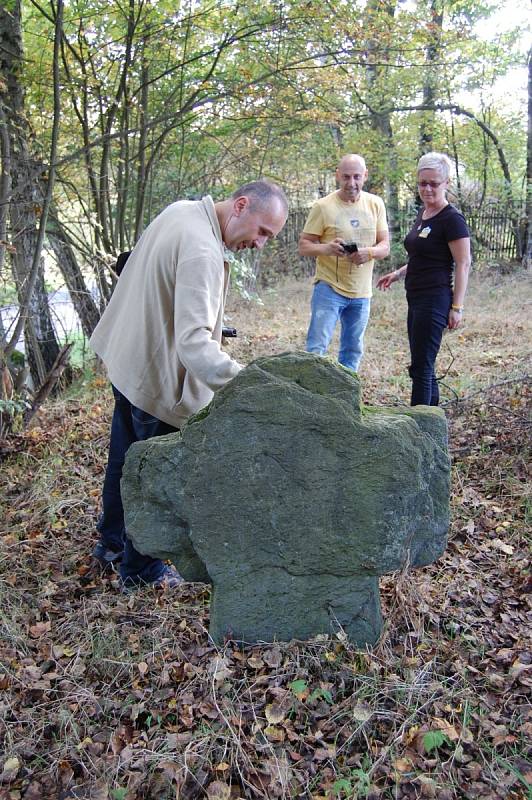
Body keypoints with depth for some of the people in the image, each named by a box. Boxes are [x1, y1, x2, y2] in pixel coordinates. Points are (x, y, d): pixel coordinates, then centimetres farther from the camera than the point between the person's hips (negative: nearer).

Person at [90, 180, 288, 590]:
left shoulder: (182, 210, 1)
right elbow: (194, 344, -39)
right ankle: (141, 568, 27)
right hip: (159, 378, -10)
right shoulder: (202, 253, -30)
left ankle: (112, 541, 44)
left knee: (125, 457, 23)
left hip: (126, 358, 10)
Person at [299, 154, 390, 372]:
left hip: (361, 293, 4)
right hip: (329, 288, -4)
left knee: (353, 350, 13)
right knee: (317, 347, -9)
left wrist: (369, 252, -19)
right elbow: (303, 246, -6)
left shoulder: (375, 204, 4)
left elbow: (385, 246, 5)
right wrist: (327, 248, -27)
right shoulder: (323, 206, -7)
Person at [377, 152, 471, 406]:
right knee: (424, 367, 13)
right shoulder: (423, 213, 14)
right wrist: (398, 273, 13)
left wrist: (457, 306, -17)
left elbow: (463, 264, -14)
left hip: (435, 300, -9)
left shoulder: (452, 219, -12)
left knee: (421, 367, -7)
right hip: (417, 299, 9)